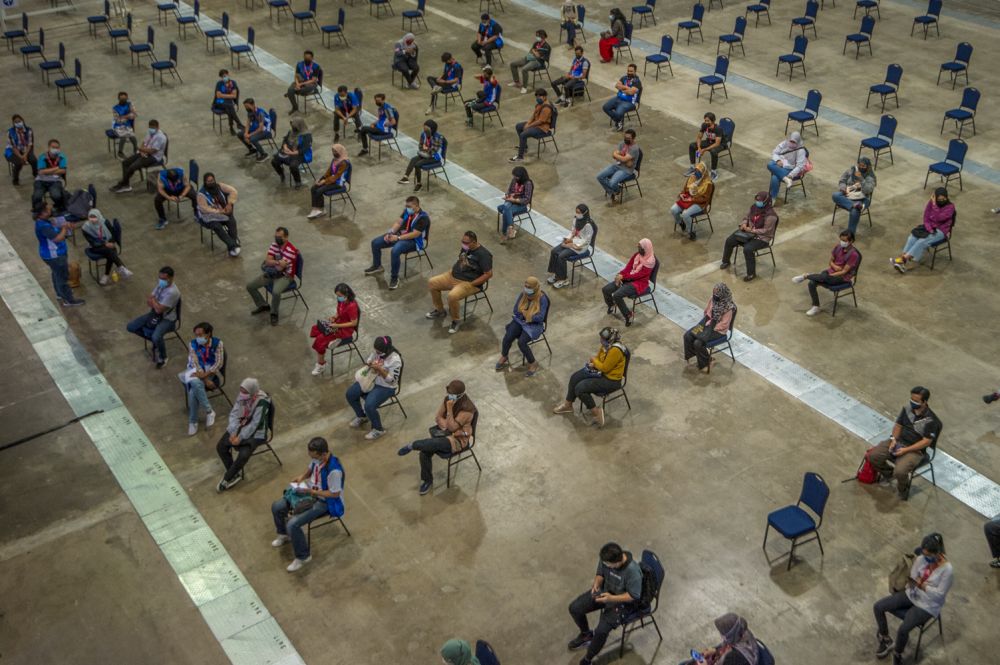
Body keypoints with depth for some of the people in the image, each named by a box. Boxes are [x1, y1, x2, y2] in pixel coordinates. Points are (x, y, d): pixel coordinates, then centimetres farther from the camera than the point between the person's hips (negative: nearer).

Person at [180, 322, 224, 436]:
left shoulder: (217, 343, -8)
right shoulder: (192, 344, -4)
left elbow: (219, 363, -13)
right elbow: (195, 363, -10)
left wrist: (205, 375, -26)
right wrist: (205, 380, -21)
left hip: (212, 373, -2)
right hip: (196, 372, 2)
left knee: (193, 392, -30)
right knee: (195, 383, -36)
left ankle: (192, 422, -10)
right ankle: (209, 411, -22)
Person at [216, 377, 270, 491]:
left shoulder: (261, 402, -27)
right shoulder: (242, 396, -8)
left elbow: (255, 424, -24)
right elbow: (234, 414, -4)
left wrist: (240, 437, -22)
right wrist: (233, 433, -17)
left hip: (255, 432, -6)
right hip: (240, 427, 6)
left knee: (244, 455, -26)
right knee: (220, 446, -7)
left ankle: (227, 478, -2)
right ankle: (235, 473, 9)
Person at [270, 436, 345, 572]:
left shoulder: (334, 470, -36)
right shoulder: (316, 457, -12)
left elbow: (335, 493, -25)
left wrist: (310, 492, -25)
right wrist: (302, 477, -10)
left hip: (325, 501, -8)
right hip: (310, 491, 8)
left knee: (293, 524, -21)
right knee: (276, 507, 4)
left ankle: (303, 557, 2)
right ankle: (284, 535, 33)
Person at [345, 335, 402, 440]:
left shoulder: (395, 360, -27)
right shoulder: (376, 351, -7)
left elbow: (392, 380, -24)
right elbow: (367, 361, 11)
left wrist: (380, 369, -34)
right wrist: (369, 363, -14)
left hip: (385, 387, -8)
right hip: (370, 379, 8)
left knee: (369, 406, -26)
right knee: (350, 394, -1)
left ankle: (378, 429, 0)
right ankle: (361, 416, 24)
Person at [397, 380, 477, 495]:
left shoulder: (467, 408, -24)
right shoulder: (447, 399, -3)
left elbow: (452, 427, -24)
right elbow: (438, 417, 4)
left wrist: (449, 409, -30)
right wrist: (445, 426, -15)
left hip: (458, 439, -7)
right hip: (445, 432, 7)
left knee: (434, 443, -35)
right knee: (425, 452, -13)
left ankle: (412, 446, -9)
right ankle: (427, 481, 5)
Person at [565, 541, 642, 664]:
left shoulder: (632, 571, -36)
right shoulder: (606, 559, -19)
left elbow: (633, 596, -23)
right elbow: (600, 573, 1)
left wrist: (611, 598, -31)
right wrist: (596, 583, -20)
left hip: (622, 601, -6)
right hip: (605, 591, 6)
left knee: (601, 630, -23)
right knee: (574, 608, -1)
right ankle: (586, 634, 30)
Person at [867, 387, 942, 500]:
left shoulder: (931, 420, -19)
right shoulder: (906, 409, -3)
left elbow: (926, 441, -18)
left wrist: (906, 450, -23)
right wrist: (894, 440, -11)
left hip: (915, 450, -6)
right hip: (898, 441, 6)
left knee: (900, 472, -31)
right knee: (872, 455, -11)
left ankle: (903, 488, 7)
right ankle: (888, 472, 21)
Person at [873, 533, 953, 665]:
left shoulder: (947, 570, -26)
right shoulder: (921, 558, -10)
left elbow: (939, 594, -21)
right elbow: (912, 579, 0)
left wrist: (921, 585, -28)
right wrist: (911, 582, -20)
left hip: (928, 605, -6)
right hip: (912, 594, 6)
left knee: (903, 629, -25)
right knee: (878, 607, -5)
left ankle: (897, 654, 7)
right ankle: (885, 640, 16)